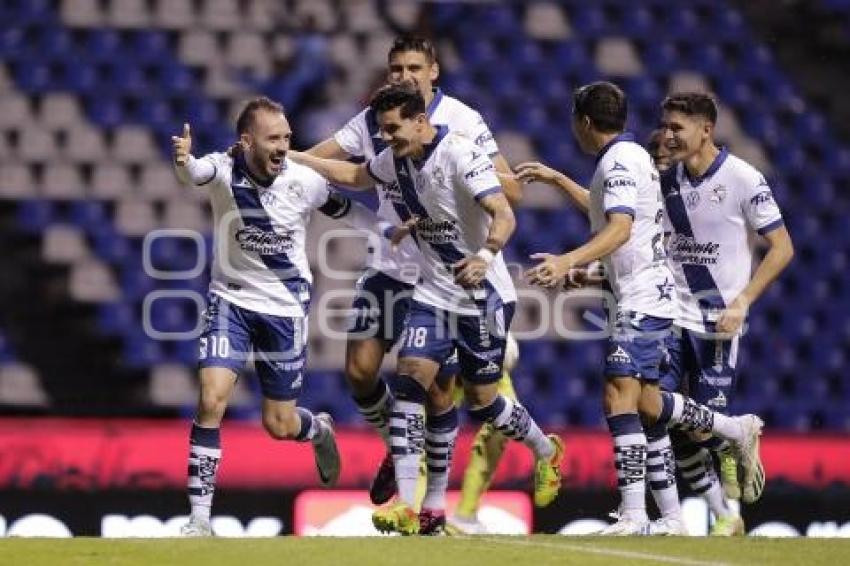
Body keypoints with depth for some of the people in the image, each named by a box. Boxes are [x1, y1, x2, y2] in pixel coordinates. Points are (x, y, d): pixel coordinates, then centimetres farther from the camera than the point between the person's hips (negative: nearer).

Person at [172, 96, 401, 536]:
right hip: (230, 300, -1)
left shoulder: (304, 181, -12)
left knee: (279, 425, 7)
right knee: (211, 401, -18)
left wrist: (393, 230, 1)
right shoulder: (224, 170, -17)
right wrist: (184, 162, -64)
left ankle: (319, 431, 46)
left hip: (285, 306, 1)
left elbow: (344, 210, 8)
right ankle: (200, 517, -9)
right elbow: (195, 172, -41)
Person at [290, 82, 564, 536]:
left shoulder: (461, 155, -21)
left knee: (481, 401, 2)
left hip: (483, 295, -6)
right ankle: (408, 506, -16)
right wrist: (294, 158, 20)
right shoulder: (397, 158, 2)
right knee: (410, 379, -12)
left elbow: (504, 215, -31)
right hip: (434, 291, 6)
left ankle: (546, 451, 34)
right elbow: (355, 175, 24)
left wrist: (484, 255, -50)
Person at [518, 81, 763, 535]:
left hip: (642, 298, -10)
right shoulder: (631, 156, 19)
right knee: (645, 403, 15)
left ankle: (633, 517, -27)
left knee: (619, 397, -19)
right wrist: (556, 180, 46)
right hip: (649, 296, 10)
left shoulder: (619, 160, -12)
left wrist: (568, 261, -41)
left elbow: (620, 227, -29)